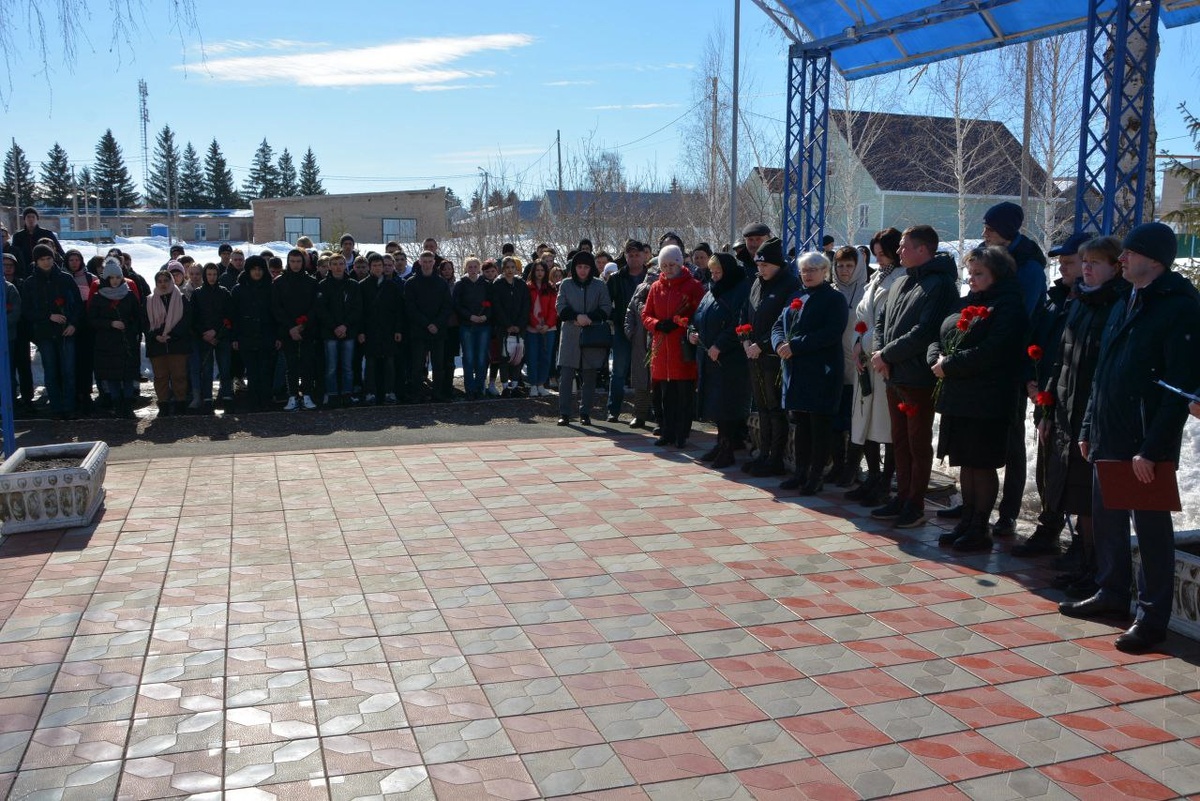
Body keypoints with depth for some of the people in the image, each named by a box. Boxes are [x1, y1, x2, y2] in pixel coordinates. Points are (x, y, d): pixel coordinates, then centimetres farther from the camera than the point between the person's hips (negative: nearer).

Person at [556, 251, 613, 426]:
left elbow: (606, 308, 3)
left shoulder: (600, 285, 8)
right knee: (566, 375, -6)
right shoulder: (566, 285, 9)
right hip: (570, 335, 0)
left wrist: (589, 318, -11)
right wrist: (577, 317, -14)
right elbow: (560, 307, 2)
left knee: (589, 377, 3)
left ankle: (585, 413, 11)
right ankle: (564, 413, -3)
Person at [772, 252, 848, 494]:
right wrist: (780, 344, -9)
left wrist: (795, 346, -21)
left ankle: (816, 476, 7)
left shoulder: (834, 299, -5)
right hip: (795, 371, 7)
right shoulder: (795, 297, 16)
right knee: (799, 422, 12)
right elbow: (778, 325, 14)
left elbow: (831, 333, -18)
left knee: (820, 425, 0)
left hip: (821, 373, -7)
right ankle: (801, 472, 21)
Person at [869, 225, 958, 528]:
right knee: (900, 441, 15)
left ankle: (915, 505, 9)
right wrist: (879, 352, 0)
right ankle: (902, 498, 25)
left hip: (918, 379, -8)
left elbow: (923, 332, -21)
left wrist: (886, 355, -14)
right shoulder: (901, 283, 15)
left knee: (919, 443, 1)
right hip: (894, 377, 8)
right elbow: (882, 321, 18)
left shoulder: (940, 285, -13)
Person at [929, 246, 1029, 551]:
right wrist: (937, 360, -6)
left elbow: (991, 352, -20)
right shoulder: (966, 303, 17)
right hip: (957, 398, 8)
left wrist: (949, 366, -15)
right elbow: (938, 338, 15)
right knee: (965, 463, 14)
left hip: (985, 402, -8)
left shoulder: (1008, 307, -9)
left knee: (983, 465, 0)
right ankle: (967, 522, 23)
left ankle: (980, 529, 9)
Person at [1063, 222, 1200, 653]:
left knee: (1151, 526, 1)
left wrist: (1153, 448, -21)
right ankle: (1112, 593, 31)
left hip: (1148, 445, -8)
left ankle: (1152, 617, 11)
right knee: (1106, 518, 16)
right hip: (1108, 439, 8)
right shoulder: (1124, 306, 14)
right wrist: (1089, 428, 15)